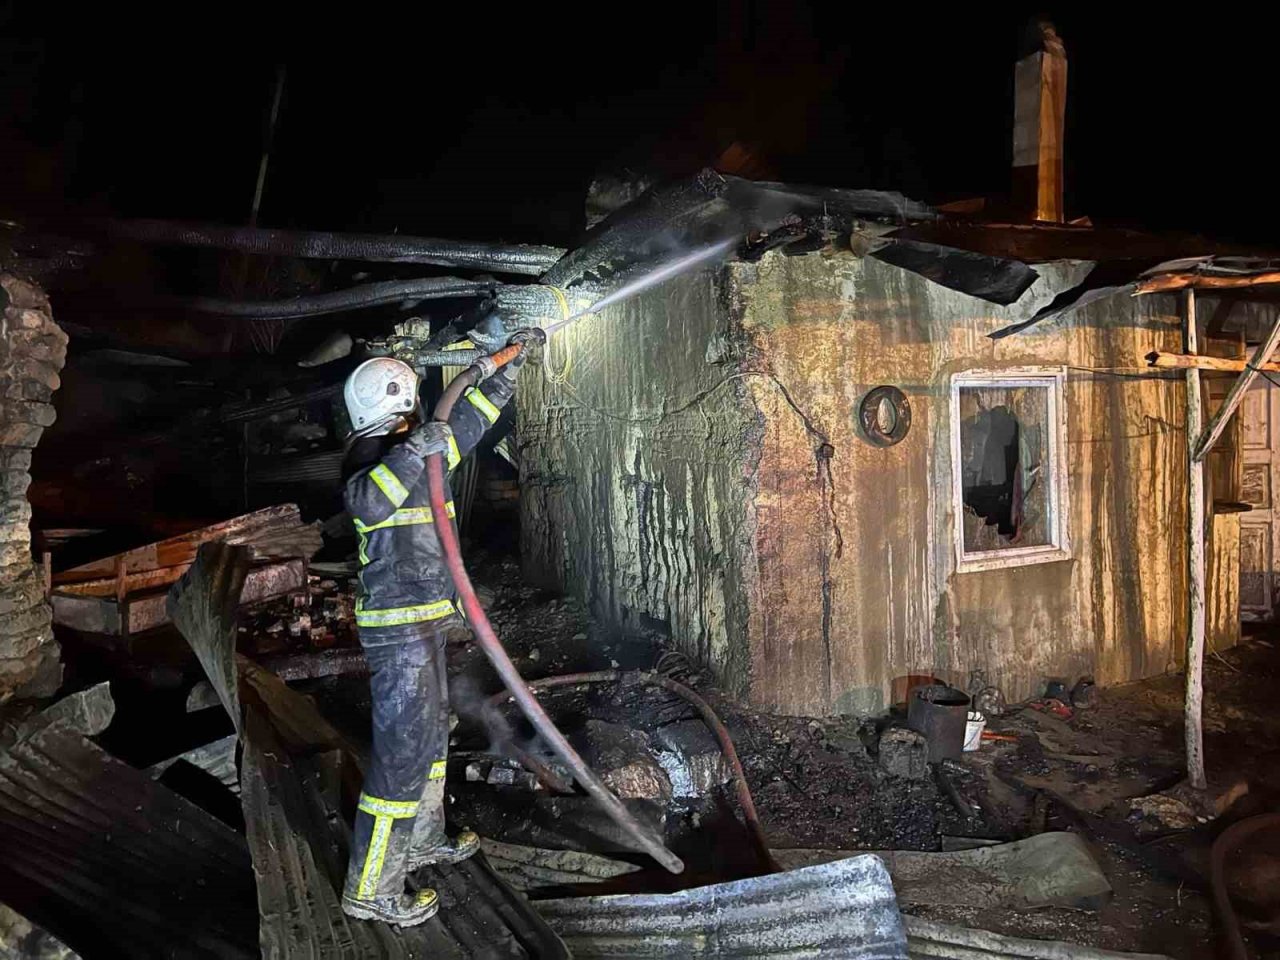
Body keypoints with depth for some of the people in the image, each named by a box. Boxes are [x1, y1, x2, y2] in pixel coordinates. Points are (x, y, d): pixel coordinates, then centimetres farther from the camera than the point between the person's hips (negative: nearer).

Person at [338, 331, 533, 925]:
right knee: (403, 749, -4)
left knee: (429, 732, 22)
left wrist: (511, 369, 28)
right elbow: (366, 504, -37)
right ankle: (371, 888, 8)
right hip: (400, 631, -10)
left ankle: (422, 839, 39)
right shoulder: (373, 459, -15)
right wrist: (412, 453, -43)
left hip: (420, 624, 10)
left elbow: (464, 425, 23)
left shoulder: (406, 454, 12)